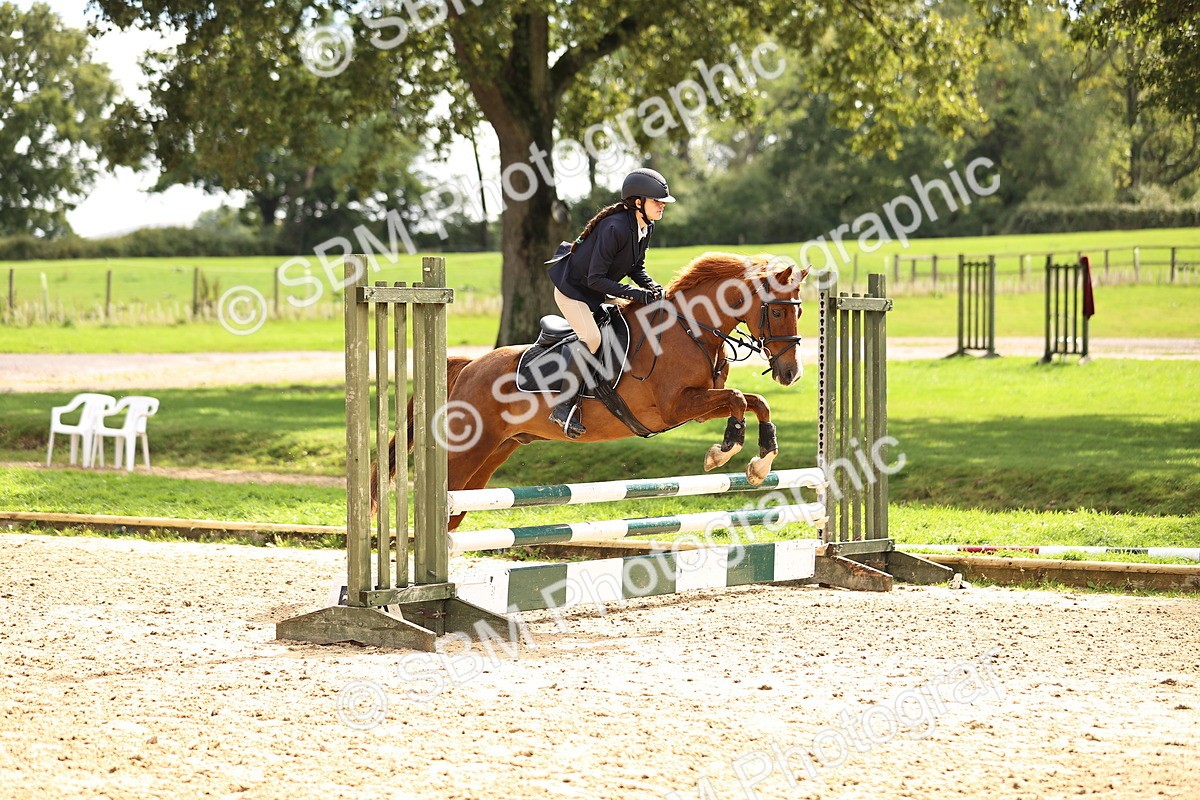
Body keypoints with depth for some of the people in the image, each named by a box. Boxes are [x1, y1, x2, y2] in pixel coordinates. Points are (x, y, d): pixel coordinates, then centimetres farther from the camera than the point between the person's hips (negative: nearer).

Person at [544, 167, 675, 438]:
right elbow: (596, 279, -30)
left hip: (598, 293, 10)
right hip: (573, 288, -10)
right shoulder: (615, 228, -32)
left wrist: (651, 287, -11)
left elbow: (636, 268, 9)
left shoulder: (647, 227, -4)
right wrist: (636, 294, -32)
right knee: (591, 337, -26)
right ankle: (564, 406, -20)